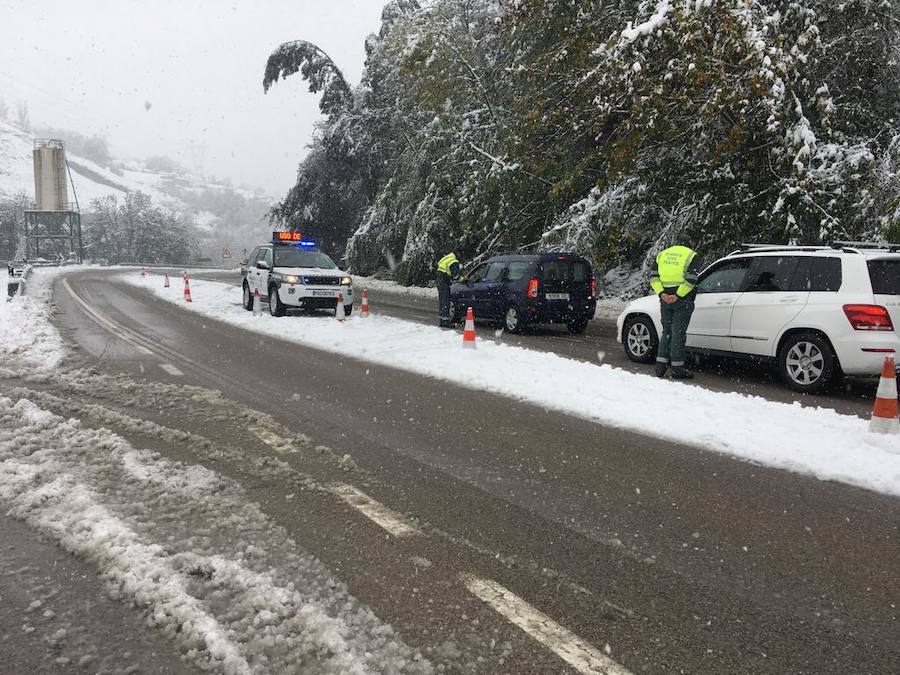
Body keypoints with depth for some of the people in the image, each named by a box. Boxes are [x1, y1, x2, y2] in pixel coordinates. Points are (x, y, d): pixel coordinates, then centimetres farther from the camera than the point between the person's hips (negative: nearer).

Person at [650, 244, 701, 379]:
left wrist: (662, 294, -6)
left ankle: (660, 367, 10)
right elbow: (690, 280, -14)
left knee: (666, 332, 13)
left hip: (665, 298, 4)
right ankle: (677, 369, 1)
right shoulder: (691, 255, 0)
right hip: (683, 300, -4)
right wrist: (678, 295, -15)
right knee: (678, 332, -1)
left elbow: (654, 278, 4)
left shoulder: (662, 254, 14)